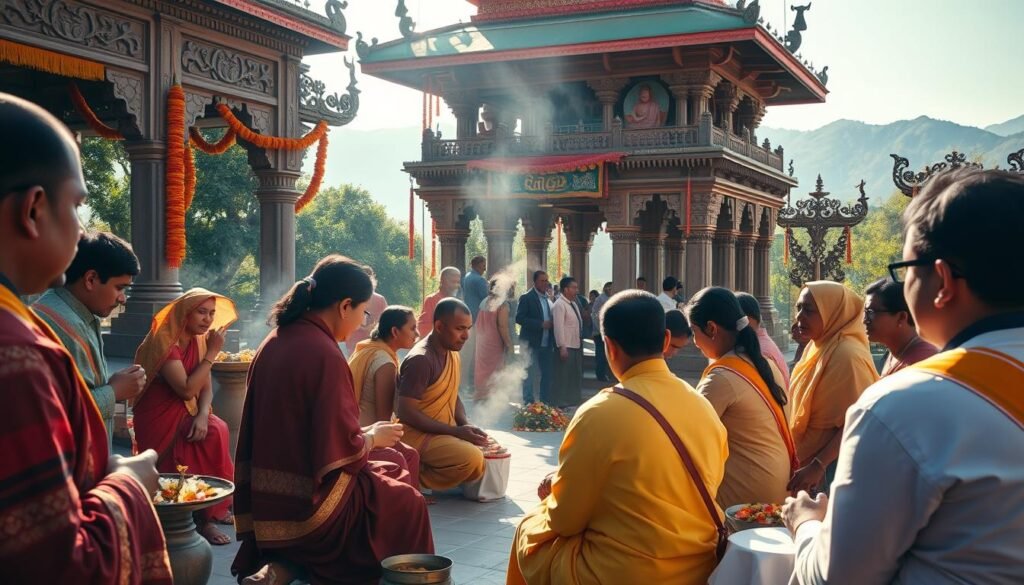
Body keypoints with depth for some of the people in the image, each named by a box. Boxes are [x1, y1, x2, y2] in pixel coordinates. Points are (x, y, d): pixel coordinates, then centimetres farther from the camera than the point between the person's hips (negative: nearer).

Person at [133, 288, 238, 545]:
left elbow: (206, 388, 1)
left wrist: (203, 416, -19)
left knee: (217, 433, -19)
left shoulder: (198, 340, 5)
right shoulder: (164, 341, -18)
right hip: (160, 420, -7)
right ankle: (204, 516, -12)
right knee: (213, 437, -25)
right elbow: (187, 389, -25)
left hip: (186, 415, 7)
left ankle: (212, 507, -3)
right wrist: (212, 353, -20)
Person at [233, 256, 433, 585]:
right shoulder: (325, 354, -21)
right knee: (406, 504, 13)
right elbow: (342, 450, -20)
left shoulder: (275, 342, 3)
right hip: (310, 505, -7)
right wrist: (373, 438, 0)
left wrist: (361, 434, 15)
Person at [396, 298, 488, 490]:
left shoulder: (453, 354, 6)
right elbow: (406, 413, -23)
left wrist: (466, 425, -2)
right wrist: (455, 431, -21)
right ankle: (418, 477, -8)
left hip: (445, 431, 9)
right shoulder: (420, 360, -21)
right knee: (472, 459, -29)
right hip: (418, 435, -9)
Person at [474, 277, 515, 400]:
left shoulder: (484, 302, 10)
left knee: (482, 370, 13)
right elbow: (502, 326, -19)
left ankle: (480, 397, 19)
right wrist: (510, 346, -14)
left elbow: (478, 324, 12)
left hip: (482, 343, 7)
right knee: (494, 373, -1)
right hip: (495, 344, -7)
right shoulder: (503, 304, -12)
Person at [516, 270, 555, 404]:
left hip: (547, 343, 6)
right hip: (531, 343, -6)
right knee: (530, 374, 0)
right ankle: (528, 403, 8)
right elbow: (519, 318, -15)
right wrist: (541, 324, -20)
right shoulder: (526, 298, -7)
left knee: (547, 374, 9)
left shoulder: (548, 298, 12)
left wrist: (550, 324, 0)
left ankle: (546, 402, 18)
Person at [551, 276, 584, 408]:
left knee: (576, 374, 16)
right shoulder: (559, 305, -15)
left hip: (577, 345, 9)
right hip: (566, 347, -9)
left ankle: (574, 399, 27)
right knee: (563, 375, -2)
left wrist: (581, 342, 14)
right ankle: (560, 403, 6)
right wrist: (562, 347, -24)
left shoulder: (573, 303, 13)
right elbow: (558, 327, -20)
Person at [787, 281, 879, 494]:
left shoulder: (847, 355, -20)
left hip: (832, 466, -8)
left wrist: (817, 466, -23)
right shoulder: (816, 348, 6)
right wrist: (807, 463, 13)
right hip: (809, 459, 8)